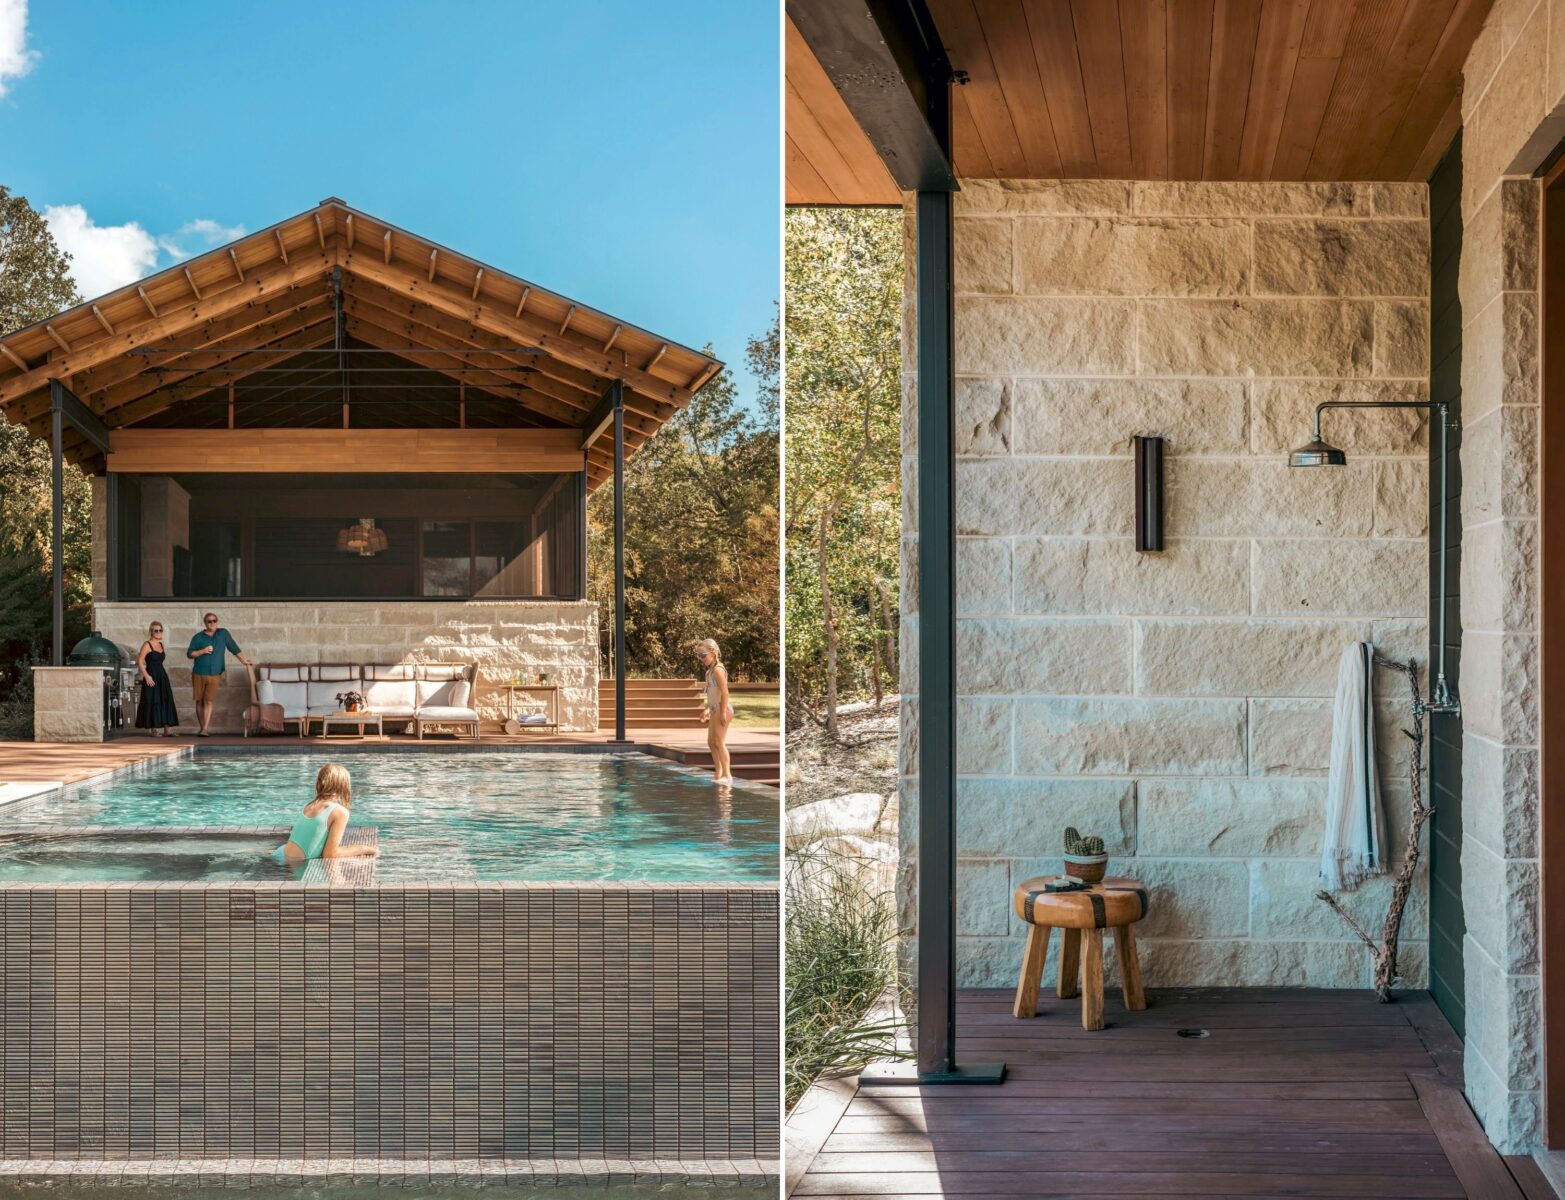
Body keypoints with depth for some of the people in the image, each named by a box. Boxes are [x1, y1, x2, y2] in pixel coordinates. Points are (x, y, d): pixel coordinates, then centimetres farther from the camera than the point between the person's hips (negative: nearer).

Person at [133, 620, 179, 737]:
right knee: (152, 702, -5)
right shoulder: (147, 645, -7)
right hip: (151, 677, -7)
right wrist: (146, 676, -19)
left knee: (165, 701, 3)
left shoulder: (161, 645, 14)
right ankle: (151, 730, 1)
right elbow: (140, 661, -13)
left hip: (162, 676, 7)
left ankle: (166, 729, 4)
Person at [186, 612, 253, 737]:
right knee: (199, 701, 7)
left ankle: (204, 729, -14)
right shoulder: (198, 637, 2)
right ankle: (201, 728, 18)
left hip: (214, 675, -1)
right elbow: (189, 654, 0)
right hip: (199, 674, 1)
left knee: (208, 701, -9)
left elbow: (233, 648, 13)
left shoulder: (223, 633, 5)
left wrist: (244, 660, 19)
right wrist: (203, 651, -14)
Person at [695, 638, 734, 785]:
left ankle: (727, 774, -6)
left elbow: (724, 692, -21)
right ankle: (718, 773, 20)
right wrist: (707, 710, 22)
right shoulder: (710, 670, 14)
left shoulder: (718, 669, -15)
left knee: (719, 742, -9)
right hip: (715, 710, 10)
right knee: (711, 742, 14)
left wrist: (723, 712, -24)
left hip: (722, 709, -10)